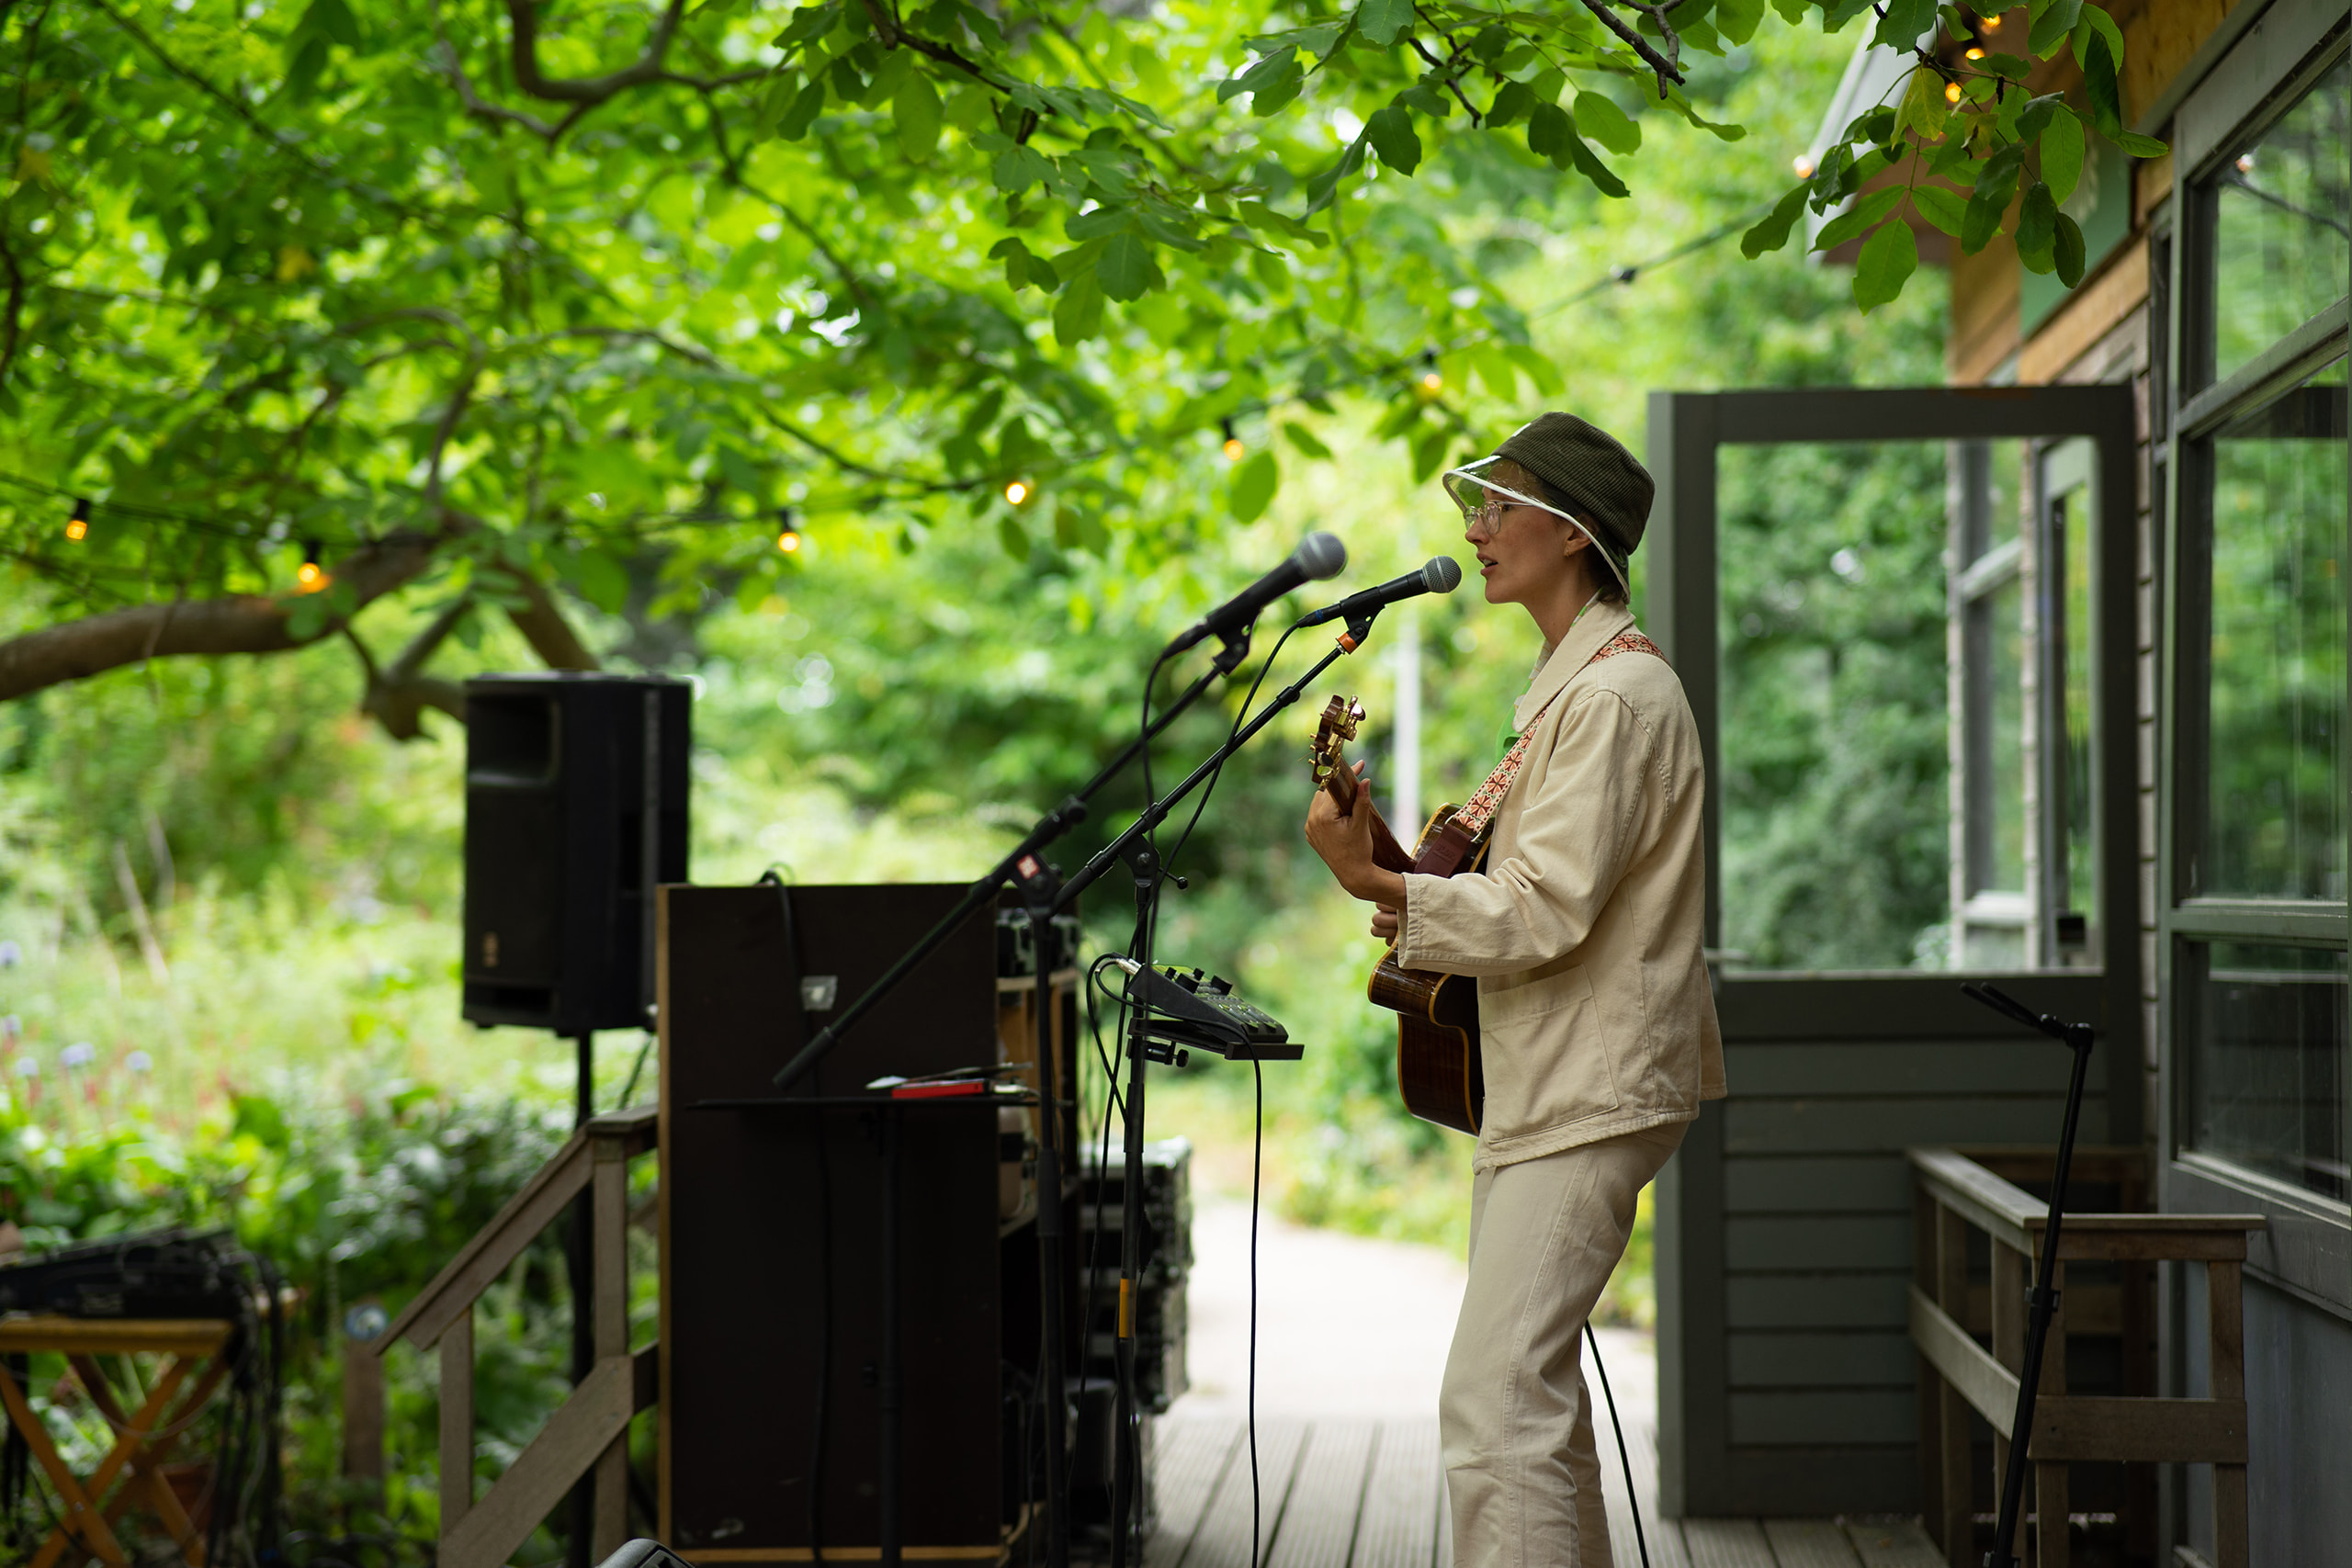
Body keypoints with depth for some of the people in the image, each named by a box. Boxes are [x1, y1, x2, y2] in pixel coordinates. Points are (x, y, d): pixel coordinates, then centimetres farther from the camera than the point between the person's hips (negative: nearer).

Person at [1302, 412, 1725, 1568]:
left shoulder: (1615, 694, -16)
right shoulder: (1571, 681, 18)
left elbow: (1548, 912, -23)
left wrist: (1379, 887, -23)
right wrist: (1427, 895, 8)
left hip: (1590, 1093, -11)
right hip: (1546, 1085, 11)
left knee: (1494, 1399, -18)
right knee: (1531, 1387, 19)